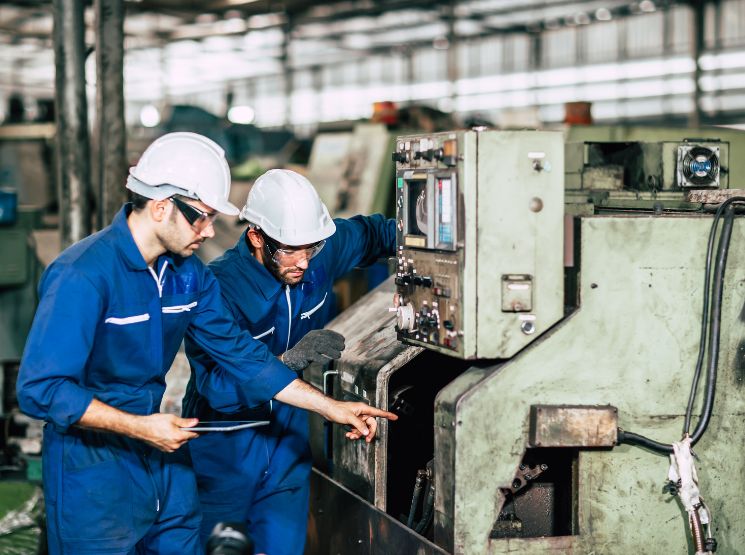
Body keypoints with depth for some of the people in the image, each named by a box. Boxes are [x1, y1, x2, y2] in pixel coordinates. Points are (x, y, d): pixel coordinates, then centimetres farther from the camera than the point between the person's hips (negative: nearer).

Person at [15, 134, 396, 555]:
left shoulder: (188, 273, 2)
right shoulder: (83, 275, -22)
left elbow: (239, 353, 9)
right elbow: (40, 389, -24)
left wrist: (332, 408, 6)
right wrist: (140, 427, -25)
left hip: (161, 448, 7)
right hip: (93, 464, -7)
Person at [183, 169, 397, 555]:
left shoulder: (321, 254, -7)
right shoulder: (219, 286, -24)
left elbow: (371, 233, 14)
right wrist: (289, 359, -41)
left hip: (287, 453, 4)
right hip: (225, 459, -4)